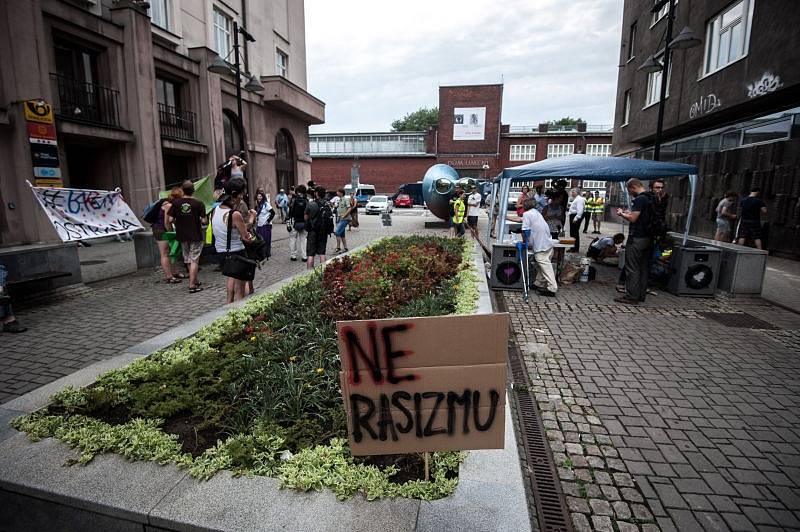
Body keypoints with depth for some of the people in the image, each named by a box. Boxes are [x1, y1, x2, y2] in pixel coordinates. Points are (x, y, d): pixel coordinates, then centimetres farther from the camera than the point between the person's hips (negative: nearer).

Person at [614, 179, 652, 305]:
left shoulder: (639, 199, -15)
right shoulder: (649, 199, 14)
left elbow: (633, 218, -18)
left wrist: (621, 214, -2)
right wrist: (628, 213, 17)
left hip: (636, 238, -10)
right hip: (647, 237, 10)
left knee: (632, 268, -5)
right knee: (643, 268, 12)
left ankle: (631, 297, -2)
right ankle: (641, 295, 19)